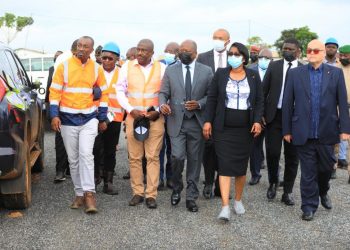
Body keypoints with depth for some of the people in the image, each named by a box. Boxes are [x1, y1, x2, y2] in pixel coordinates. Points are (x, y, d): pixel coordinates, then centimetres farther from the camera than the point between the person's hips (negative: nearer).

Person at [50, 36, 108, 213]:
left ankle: (89, 193, -12)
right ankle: (80, 193, 18)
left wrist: (102, 119, 8)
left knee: (86, 154, -16)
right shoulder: (64, 66, -2)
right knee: (73, 159, 7)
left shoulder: (97, 69, 2)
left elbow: (103, 94, 9)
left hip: (89, 118, -1)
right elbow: (55, 91, -2)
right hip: (68, 119, 1)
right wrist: (55, 115, -12)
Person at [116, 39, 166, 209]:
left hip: (155, 118, -1)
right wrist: (131, 110, -6)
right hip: (133, 117, 1)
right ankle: (138, 193, 13)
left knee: (153, 157, -1)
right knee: (134, 157, 3)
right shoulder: (127, 67, 5)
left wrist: (158, 111, -8)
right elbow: (120, 91, 6)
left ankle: (151, 195, 4)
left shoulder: (161, 68, 3)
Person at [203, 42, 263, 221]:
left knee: (241, 166, 10)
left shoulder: (253, 76, 4)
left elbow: (259, 101, 6)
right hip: (223, 128, -1)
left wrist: (257, 121, -7)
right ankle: (225, 207, -7)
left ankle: (238, 200, 28)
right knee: (225, 165, -6)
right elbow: (212, 99, 3)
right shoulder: (220, 74, 2)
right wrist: (208, 121, -4)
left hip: (245, 129, 2)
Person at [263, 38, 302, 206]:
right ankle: (273, 183, 24)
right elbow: (264, 91, 5)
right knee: (272, 152, -1)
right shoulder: (274, 66, 5)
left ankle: (288, 192, 18)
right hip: (274, 116, 0)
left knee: (292, 156, 6)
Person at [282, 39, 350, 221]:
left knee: (327, 167, 16)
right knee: (308, 172, 6)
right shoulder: (295, 73, 1)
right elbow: (287, 103, 1)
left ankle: (323, 192, 44)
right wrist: (287, 130, -1)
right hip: (303, 133, -1)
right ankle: (309, 206, 19)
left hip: (326, 133, 1)